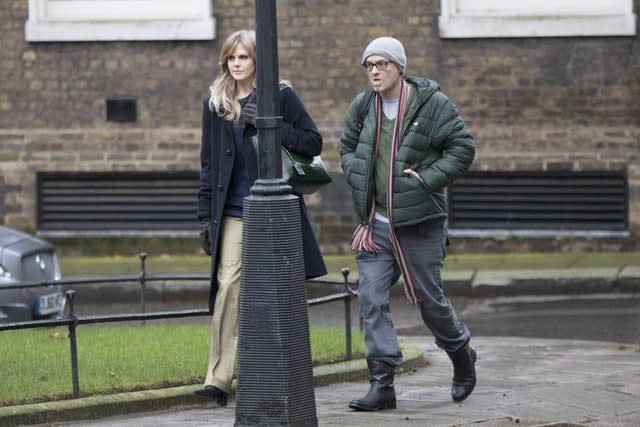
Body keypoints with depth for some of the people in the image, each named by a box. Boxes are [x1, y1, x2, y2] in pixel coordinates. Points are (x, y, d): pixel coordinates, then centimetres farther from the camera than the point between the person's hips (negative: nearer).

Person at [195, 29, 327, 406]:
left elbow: (314, 142, -4)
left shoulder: (280, 96, 1)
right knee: (228, 285, -13)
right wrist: (206, 215, 8)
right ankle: (219, 379, -16)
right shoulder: (215, 103, 10)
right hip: (233, 213, 1)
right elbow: (208, 163, 13)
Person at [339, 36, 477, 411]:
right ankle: (382, 385, -5)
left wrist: (427, 178, -15)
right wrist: (359, 181, 2)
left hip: (419, 224, -4)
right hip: (376, 224, 4)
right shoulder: (361, 107, 5)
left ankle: (462, 355, 35)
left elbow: (463, 147, -6)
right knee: (372, 299, -7)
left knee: (430, 298, 7)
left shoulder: (432, 103, -8)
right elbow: (347, 149, 19)